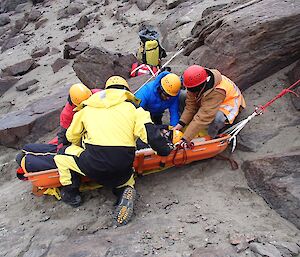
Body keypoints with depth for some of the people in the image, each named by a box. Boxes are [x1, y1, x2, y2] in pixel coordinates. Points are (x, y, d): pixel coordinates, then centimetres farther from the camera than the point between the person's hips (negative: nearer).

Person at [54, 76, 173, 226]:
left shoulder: (87, 107, 18)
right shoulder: (132, 107, 12)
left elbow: (72, 136, 27)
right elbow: (149, 132, 0)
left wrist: (83, 147, 47)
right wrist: (165, 149, 14)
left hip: (94, 164, 0)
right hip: (124, 165, 1)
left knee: (64, 155, 25)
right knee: (125, 180, 34)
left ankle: (70, 193, 26)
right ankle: (126, 192, 2)